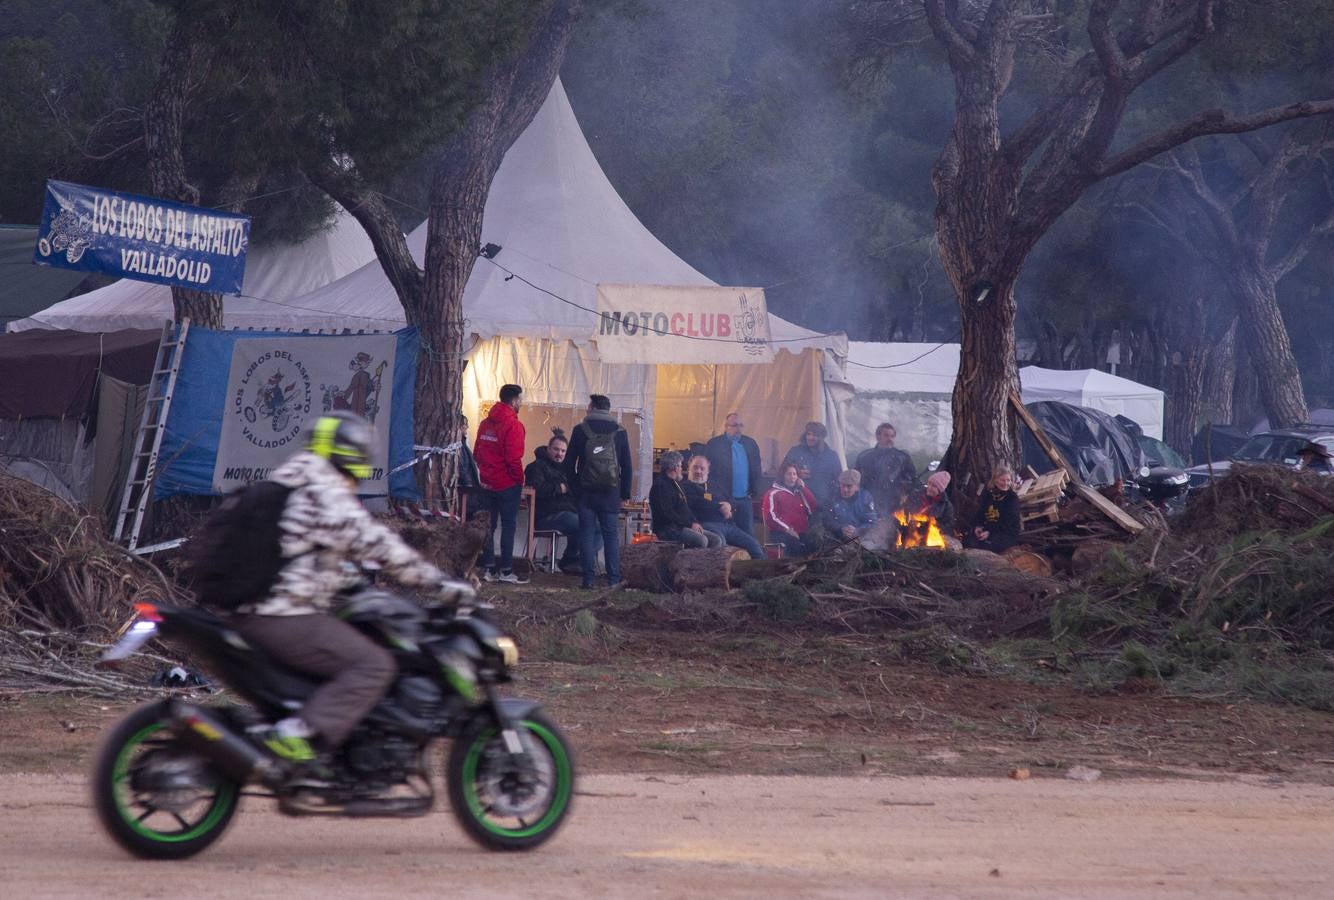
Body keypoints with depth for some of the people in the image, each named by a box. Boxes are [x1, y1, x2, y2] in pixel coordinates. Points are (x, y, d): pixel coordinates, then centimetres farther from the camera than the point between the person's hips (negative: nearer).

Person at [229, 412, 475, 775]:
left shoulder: (286, 484, 19)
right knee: (374, 665, -17)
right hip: (285, 619, -10)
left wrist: (353, 578, 40)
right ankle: (298, 734, -25)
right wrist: (439, 581, -11)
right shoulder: (330, 495, -10)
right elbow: (375, 543, -15)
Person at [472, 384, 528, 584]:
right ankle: (506, 570, -3)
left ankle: (488, 568, 10)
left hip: (487, 483, 7)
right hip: (508, 483, -7)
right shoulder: (513, 425, -14)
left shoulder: (486, 423, 9)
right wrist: (519, 479, -5)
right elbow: (514, 458, -17)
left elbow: (476, 453, 13)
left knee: (488, 525, 9)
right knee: (508, 526, -2)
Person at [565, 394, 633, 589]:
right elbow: (627, 466, 4)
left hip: (586, 492, -1)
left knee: (587, 534, 2)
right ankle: (613, 579, -2)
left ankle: (588, 578, -3)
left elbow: (569, 463, 0)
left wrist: (575, 487, 10)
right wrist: (625, 493, 10)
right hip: (610, 493, 1)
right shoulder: (619, 432, 2)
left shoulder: (581, 430, -1)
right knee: (611, 535, 4)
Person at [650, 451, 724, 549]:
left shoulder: (676, 485, 22)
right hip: (667, 529, -10)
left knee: (717, 540, -3)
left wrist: (695, 523, 5)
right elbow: (667, 513, -18)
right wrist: (690, 524, -15)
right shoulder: (660, 486, -10)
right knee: (701, 540, -31)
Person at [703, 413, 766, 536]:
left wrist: (755, 492, 4)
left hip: (745, 499, 4)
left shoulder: (750, 444, 11)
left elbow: (757, 470, 14)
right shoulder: (714, 444, -2)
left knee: (748, 534, 4)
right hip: (724, 500, -4)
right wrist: (718, 496, -10)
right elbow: (708, 472, -4)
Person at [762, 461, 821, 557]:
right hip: (781, 532, -4)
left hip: (801, 531, 5)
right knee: (795, 545, -39)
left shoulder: (800, 492, 25)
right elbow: (771, 516, -4)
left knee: (816, 543, -30)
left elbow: (813, 506, 13)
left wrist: (803, 487, 11)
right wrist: (787, 529, -15)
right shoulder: (773, 493, 8)